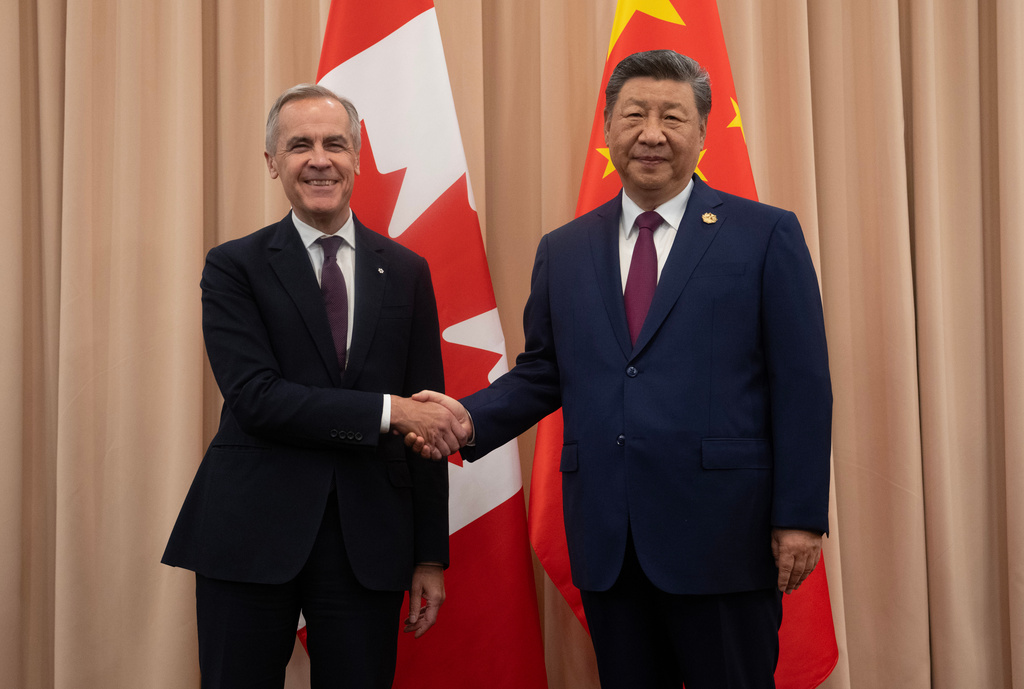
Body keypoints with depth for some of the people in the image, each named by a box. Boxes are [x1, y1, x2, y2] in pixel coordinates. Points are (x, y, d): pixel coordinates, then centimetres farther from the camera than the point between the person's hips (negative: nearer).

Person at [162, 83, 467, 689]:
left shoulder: (406, 272, 8)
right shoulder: (234, 267, 1)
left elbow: (426, 419, 8)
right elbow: (256, 398, -12)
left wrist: (431, 556, 5)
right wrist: (386, 411, -18)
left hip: (368, 542, 2)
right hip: (251, 536, -2)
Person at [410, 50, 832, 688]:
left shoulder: (766, 235, 0)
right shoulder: (564, 251, 13)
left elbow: (802, 386, -3)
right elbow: (541, 373, 15)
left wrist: (801, 516, -8)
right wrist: (472, 418, -5)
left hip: (723, 539, -3)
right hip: (607, 545, 4)